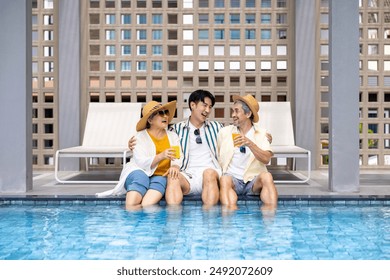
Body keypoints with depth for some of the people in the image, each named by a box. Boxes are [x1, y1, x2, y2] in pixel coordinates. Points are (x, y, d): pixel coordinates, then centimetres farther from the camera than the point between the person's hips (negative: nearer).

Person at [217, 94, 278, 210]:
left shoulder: (261, 133, 7)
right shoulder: (225, 132, 12)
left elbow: (266, 159, -9)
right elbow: (216, 157, 16)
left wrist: (250, 144, -22)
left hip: (253, 179, 0)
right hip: (233, 178, 0)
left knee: (267, 177, -30)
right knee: (225, 179, -33)